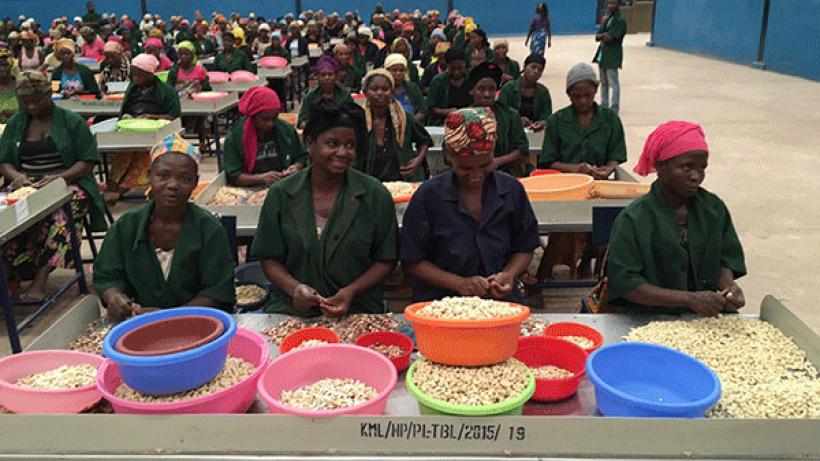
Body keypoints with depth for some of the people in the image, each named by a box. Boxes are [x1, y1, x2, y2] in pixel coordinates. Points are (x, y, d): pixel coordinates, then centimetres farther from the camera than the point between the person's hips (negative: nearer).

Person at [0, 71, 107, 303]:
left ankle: (40, 280, -41)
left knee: (60, 216, -38)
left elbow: (88, 161, 1)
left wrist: (59, 177, -16)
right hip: (26, 187, 4)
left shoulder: (72, 121, 6)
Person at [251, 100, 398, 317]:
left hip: (358, 311, 0)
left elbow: (386, 261, 6)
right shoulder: (280, 195, 5)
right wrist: (294, 288, -9)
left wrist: (350, 292, -8)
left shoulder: (375, 195, 2)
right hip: (291, 310, 1)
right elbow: (270, 259, 9)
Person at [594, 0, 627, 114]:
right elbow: (597, 37, 8)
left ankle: (614, 108, -2)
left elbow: (610, 38, -19)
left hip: (612, 56, -8)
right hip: (602, 54, 8)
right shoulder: (607, 19, 15)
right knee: (603, 83, 14)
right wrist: (605, 35, -11)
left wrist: (602, 35, 0)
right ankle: (604, 105, 22)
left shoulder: (621, 20, -10)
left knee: (613, 83, -6)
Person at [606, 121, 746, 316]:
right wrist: (689, 299, -21)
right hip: (648, 320, -3)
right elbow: (624, 284, -15)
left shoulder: (714, 208, 3)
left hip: (708, 315, 3)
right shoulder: (632, 219, -12)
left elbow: (725, 259, 11)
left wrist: (728, 285, -12)